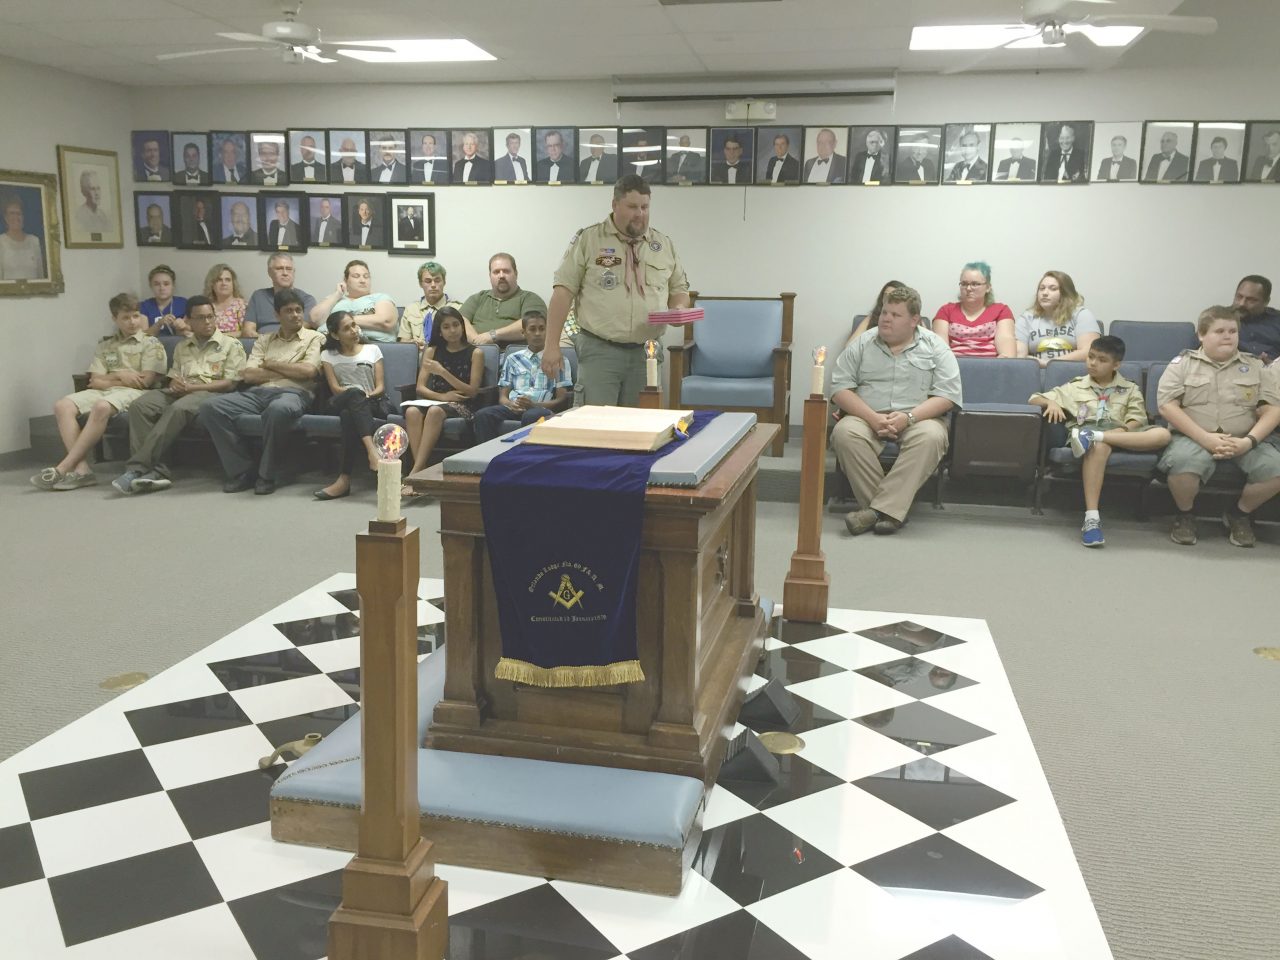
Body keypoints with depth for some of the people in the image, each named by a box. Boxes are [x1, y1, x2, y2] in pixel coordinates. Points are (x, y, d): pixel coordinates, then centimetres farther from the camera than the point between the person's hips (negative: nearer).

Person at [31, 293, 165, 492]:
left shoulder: (151, 344, 8)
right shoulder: (105, 346, 22)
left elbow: (145, 381, -3)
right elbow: (95, 382, 13)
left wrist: (109, 379, 2)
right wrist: (119, 375, -5)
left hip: (132, 393, -5)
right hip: (103, 392, 5)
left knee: (101, 407, -39)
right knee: (62, 406, -24)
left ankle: (62, 468, -37)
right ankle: (82, 469, -33)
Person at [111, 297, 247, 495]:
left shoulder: (231, 345, 8)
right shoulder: (181, 347, 25)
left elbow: (230, 384, -2)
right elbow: (173, 379, 22)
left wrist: (191, 387, -11)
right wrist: (175, 385, -6)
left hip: (210, 393, -5)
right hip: (181, 393, 5)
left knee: (178, 408, -38)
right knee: (140, 405, -25)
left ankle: (137, 468, -39)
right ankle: (155, 471, -35)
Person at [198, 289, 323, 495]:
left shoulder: (314, 338, 14)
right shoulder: (264, 340, 24)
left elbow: (308, 371, -4)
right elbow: (249, 375, 9)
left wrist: (271, 364, 5)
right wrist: (290, 371, 1)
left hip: (293, 393, -4)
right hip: (258, 392, 5)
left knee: (278, 409, -42)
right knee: (211, 408, -21)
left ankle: (267, 474, -23)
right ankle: (243, 470, -15)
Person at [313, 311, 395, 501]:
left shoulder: (372, 350, 19)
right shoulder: (328, 355, 17)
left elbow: (380, 386, 9)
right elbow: (335, 388, 2)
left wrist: (369, 395, -15)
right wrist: (360, 393, -18)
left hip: (374, 404, 0)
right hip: (340, 403, 0)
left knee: (349, 414, -37)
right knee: (354, 394, -39)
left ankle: (345, 478, -47)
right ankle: (372, 451, -60)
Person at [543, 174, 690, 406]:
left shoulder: (664, 244, 12)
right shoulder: (587, 239, 0)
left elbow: (679, 289, 20)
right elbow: (564, 291, -2)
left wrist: (679, 309, -4)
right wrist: (552, 345, -8)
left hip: (646, 352, 4)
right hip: (599, 351, -3)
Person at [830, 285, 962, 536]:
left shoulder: (935, 347, 6)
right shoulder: (862, 344, 9)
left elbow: (947, 395, -3)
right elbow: (840, 388, 1)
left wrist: (908, 417, -18)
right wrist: (873, 418, -15)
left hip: (918, 419, -1)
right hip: (867, 417, 1)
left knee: (931, 437, -34)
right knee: (845, 432, -31)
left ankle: (879, 509, -36)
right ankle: (891, 510, -29)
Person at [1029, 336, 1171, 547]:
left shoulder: (1130, 389, 25)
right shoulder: (1075, 387, 24)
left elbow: (1137, 420, 10)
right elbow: (1034, 399, 19)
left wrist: (1122, 430, -13)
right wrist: (1051, 403, -4)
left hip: (1120, 434, 2)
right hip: (1084, 430, -2)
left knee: (1163, 435, -29)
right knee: (1100, 446, -42)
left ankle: (1093, 436, -41)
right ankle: (1091, 518, -51)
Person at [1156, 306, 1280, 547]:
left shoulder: (1255, 366, 13)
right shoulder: (1183, 363, 6)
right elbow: (1167, 406, -5)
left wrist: (1248, 441, -14)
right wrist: (1206, 438, -16)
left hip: (1243, 442, 3)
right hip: (1194, 438, -3)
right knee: (1183, 462, -37)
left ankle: (1239, 514, 4)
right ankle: (1184, 515, -5)